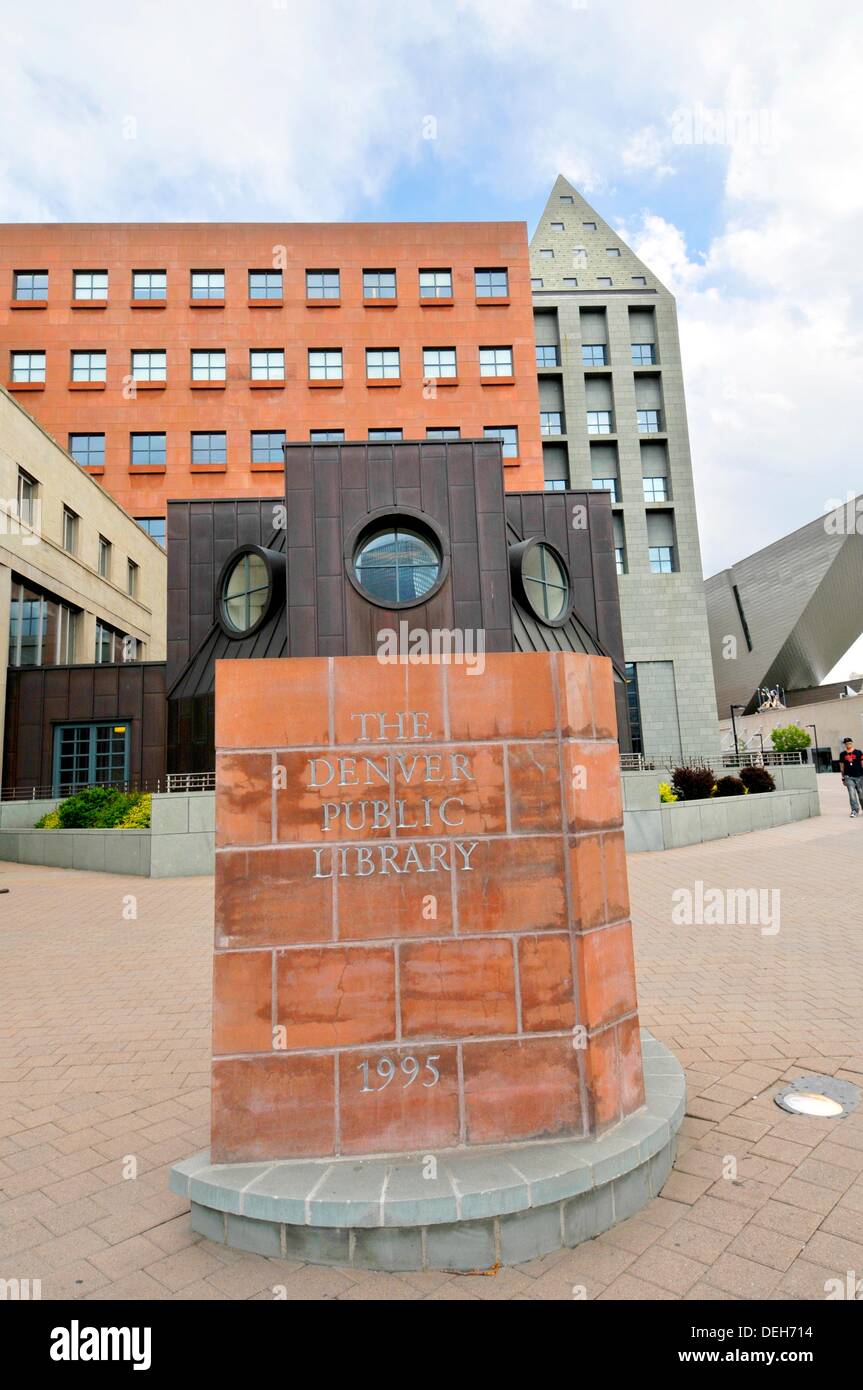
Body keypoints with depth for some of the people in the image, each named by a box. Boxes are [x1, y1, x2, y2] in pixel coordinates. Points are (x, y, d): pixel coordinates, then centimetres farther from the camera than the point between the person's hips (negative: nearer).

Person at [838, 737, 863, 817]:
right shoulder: (842, 754, 8)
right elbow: (842, 767, 12)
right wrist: (843, 778, 11)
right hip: (849, 777, 1)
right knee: (852, 794, -7)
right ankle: (854, 810, -4)